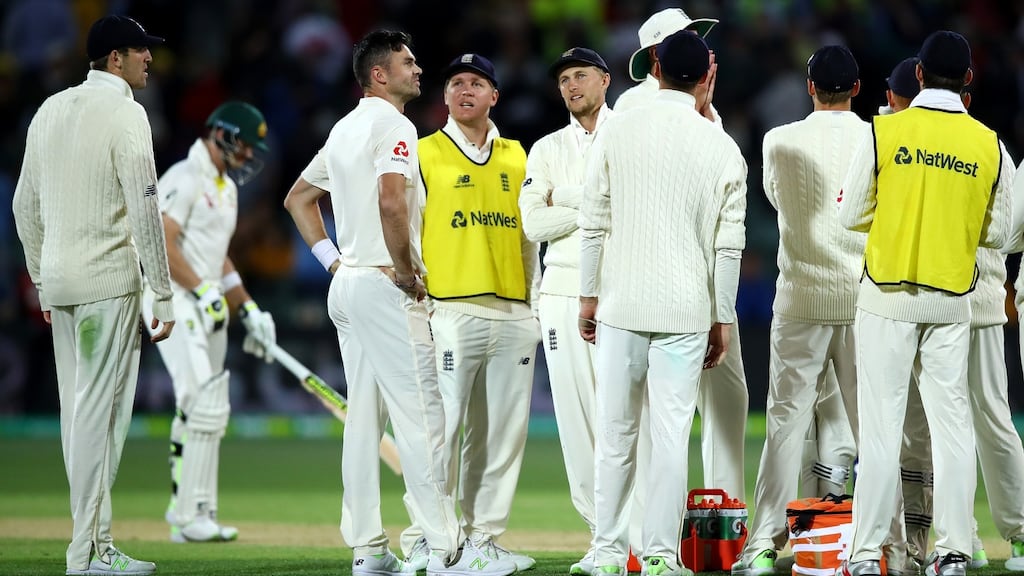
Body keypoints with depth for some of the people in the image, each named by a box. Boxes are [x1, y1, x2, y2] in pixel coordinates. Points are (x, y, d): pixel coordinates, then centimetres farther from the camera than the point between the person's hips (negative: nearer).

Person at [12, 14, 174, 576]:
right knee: (100, 409, -7)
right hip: (108, 281, -8)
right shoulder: (124, 113, -10)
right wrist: (163, 297, -12)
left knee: (79, 409, 11)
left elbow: (25, 207, 16)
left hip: (58, 279, 8)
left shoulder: (50, 110, 13)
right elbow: (145, 211, -15)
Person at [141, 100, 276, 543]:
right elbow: (162, 244, -19)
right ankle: (190, 515, -15)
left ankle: (192, 516, 12)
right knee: (205, 404, -16)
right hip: (175, 303, -10)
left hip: (207, 307, 10)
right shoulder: (183, 180, -10)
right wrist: (204, 290, -24)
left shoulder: (226, 187, 21)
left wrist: (248, 309, 19)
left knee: (206, 410, 8)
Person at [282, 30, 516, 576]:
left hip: (346, 286, 10)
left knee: (365, 416, 10)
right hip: (385, 287, -10)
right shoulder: (393, 125, -12)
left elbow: (297, 198, 26)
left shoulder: (344, 129, 18)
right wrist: (405, 269, -17)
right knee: (420, 413, -10)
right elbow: (391, 201, -28)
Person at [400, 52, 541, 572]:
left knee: (502, 432, 5)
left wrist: (533, 309, 14)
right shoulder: (424, 154, 3)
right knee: (442, 427, -9)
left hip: (512, 314, 5)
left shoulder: (516, 157, 17)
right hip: (451, 311, -5)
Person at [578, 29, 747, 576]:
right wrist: (722, 320, 8)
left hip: (622, 305, 1)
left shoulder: (616, 132, -1)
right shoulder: (721, 147, -1)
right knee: (672, 434, 1)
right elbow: (729, 244, 0)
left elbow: (594, 223, 1)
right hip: (687, 311, -1)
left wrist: (588, 295, 10)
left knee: (615, 433, 7)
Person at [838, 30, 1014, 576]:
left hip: (888, 297, -2)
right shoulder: (989, 146, -1)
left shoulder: (883, 132, -7)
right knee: (951, 422, 7)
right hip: (952, 301, 2)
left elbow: (852, 215, -2)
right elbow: (996, 233, 5)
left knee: (880, 424, 0)